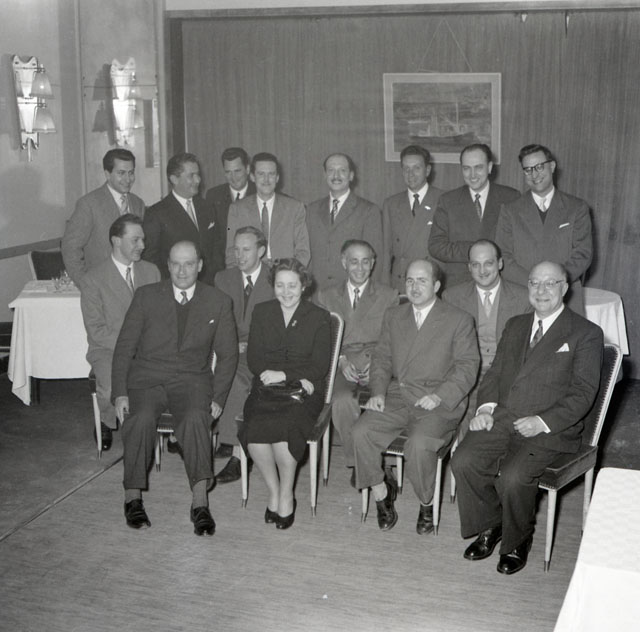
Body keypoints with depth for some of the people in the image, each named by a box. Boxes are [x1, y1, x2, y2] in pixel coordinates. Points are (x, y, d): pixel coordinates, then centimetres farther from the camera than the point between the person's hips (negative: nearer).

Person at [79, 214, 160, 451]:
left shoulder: (151, 271, 12)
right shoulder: (93, 279, -3)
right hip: (109, 350, -3)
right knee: (111, 390, -32)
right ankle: (107, 423, 4)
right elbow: (96, 330, -7)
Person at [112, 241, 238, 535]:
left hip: (192, 379, 0)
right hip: (146, 378, 0)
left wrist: (218, 397, -4)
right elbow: (124, 346, 5)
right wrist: (120, 392, -7)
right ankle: (133, 498, -15)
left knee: (196, 419, -32)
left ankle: (200, 503, -29)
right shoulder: (146, 296, 6)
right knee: (141, 419, -30)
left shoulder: (218, 302, 7)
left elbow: (227, 354, 9)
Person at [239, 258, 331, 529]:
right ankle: (273, 492, -9)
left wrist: (285, 375, -17)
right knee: (254, 429, -29)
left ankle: (286, 495, -10)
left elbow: (320, 365, -1)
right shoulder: (262, 312, 13)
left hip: (304, 394, -2)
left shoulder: (319, 317, 6)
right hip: (266, 389, 2)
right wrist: (298, 376, -10)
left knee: (283, 427, -31)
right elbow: (253, 358, 4)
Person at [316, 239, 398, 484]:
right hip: (339, 365, 1)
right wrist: (341, 361, -8)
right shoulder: (326, 296, 20)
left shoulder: (389, 296, 17)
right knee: (342, 400, -32)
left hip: (376, 363, 0)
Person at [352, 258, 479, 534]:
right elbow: (381, 358, 15)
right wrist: (378, 392, -3)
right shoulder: (393, 316, 17)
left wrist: (440, 396, -18)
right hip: (396, 398, 4)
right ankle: (380, 493, 0)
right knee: (361, 432, -22)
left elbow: (467, 367, -3)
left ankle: (427, 504, -2)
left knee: (419, 445, -31)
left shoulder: (459, 320, 3)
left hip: (438, 403, -4)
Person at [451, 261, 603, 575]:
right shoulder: (515, 325, 20)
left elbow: (583, 392, -6)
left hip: (549, 430, -5)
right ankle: (489, 526, 6)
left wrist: (543, 422, -18)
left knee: (512, 478, -27)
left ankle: (517, 541, 2)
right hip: (501, 419, 5)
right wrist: (486, 406, 0)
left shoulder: (586, 334, 1)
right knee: (463, 462, -19)